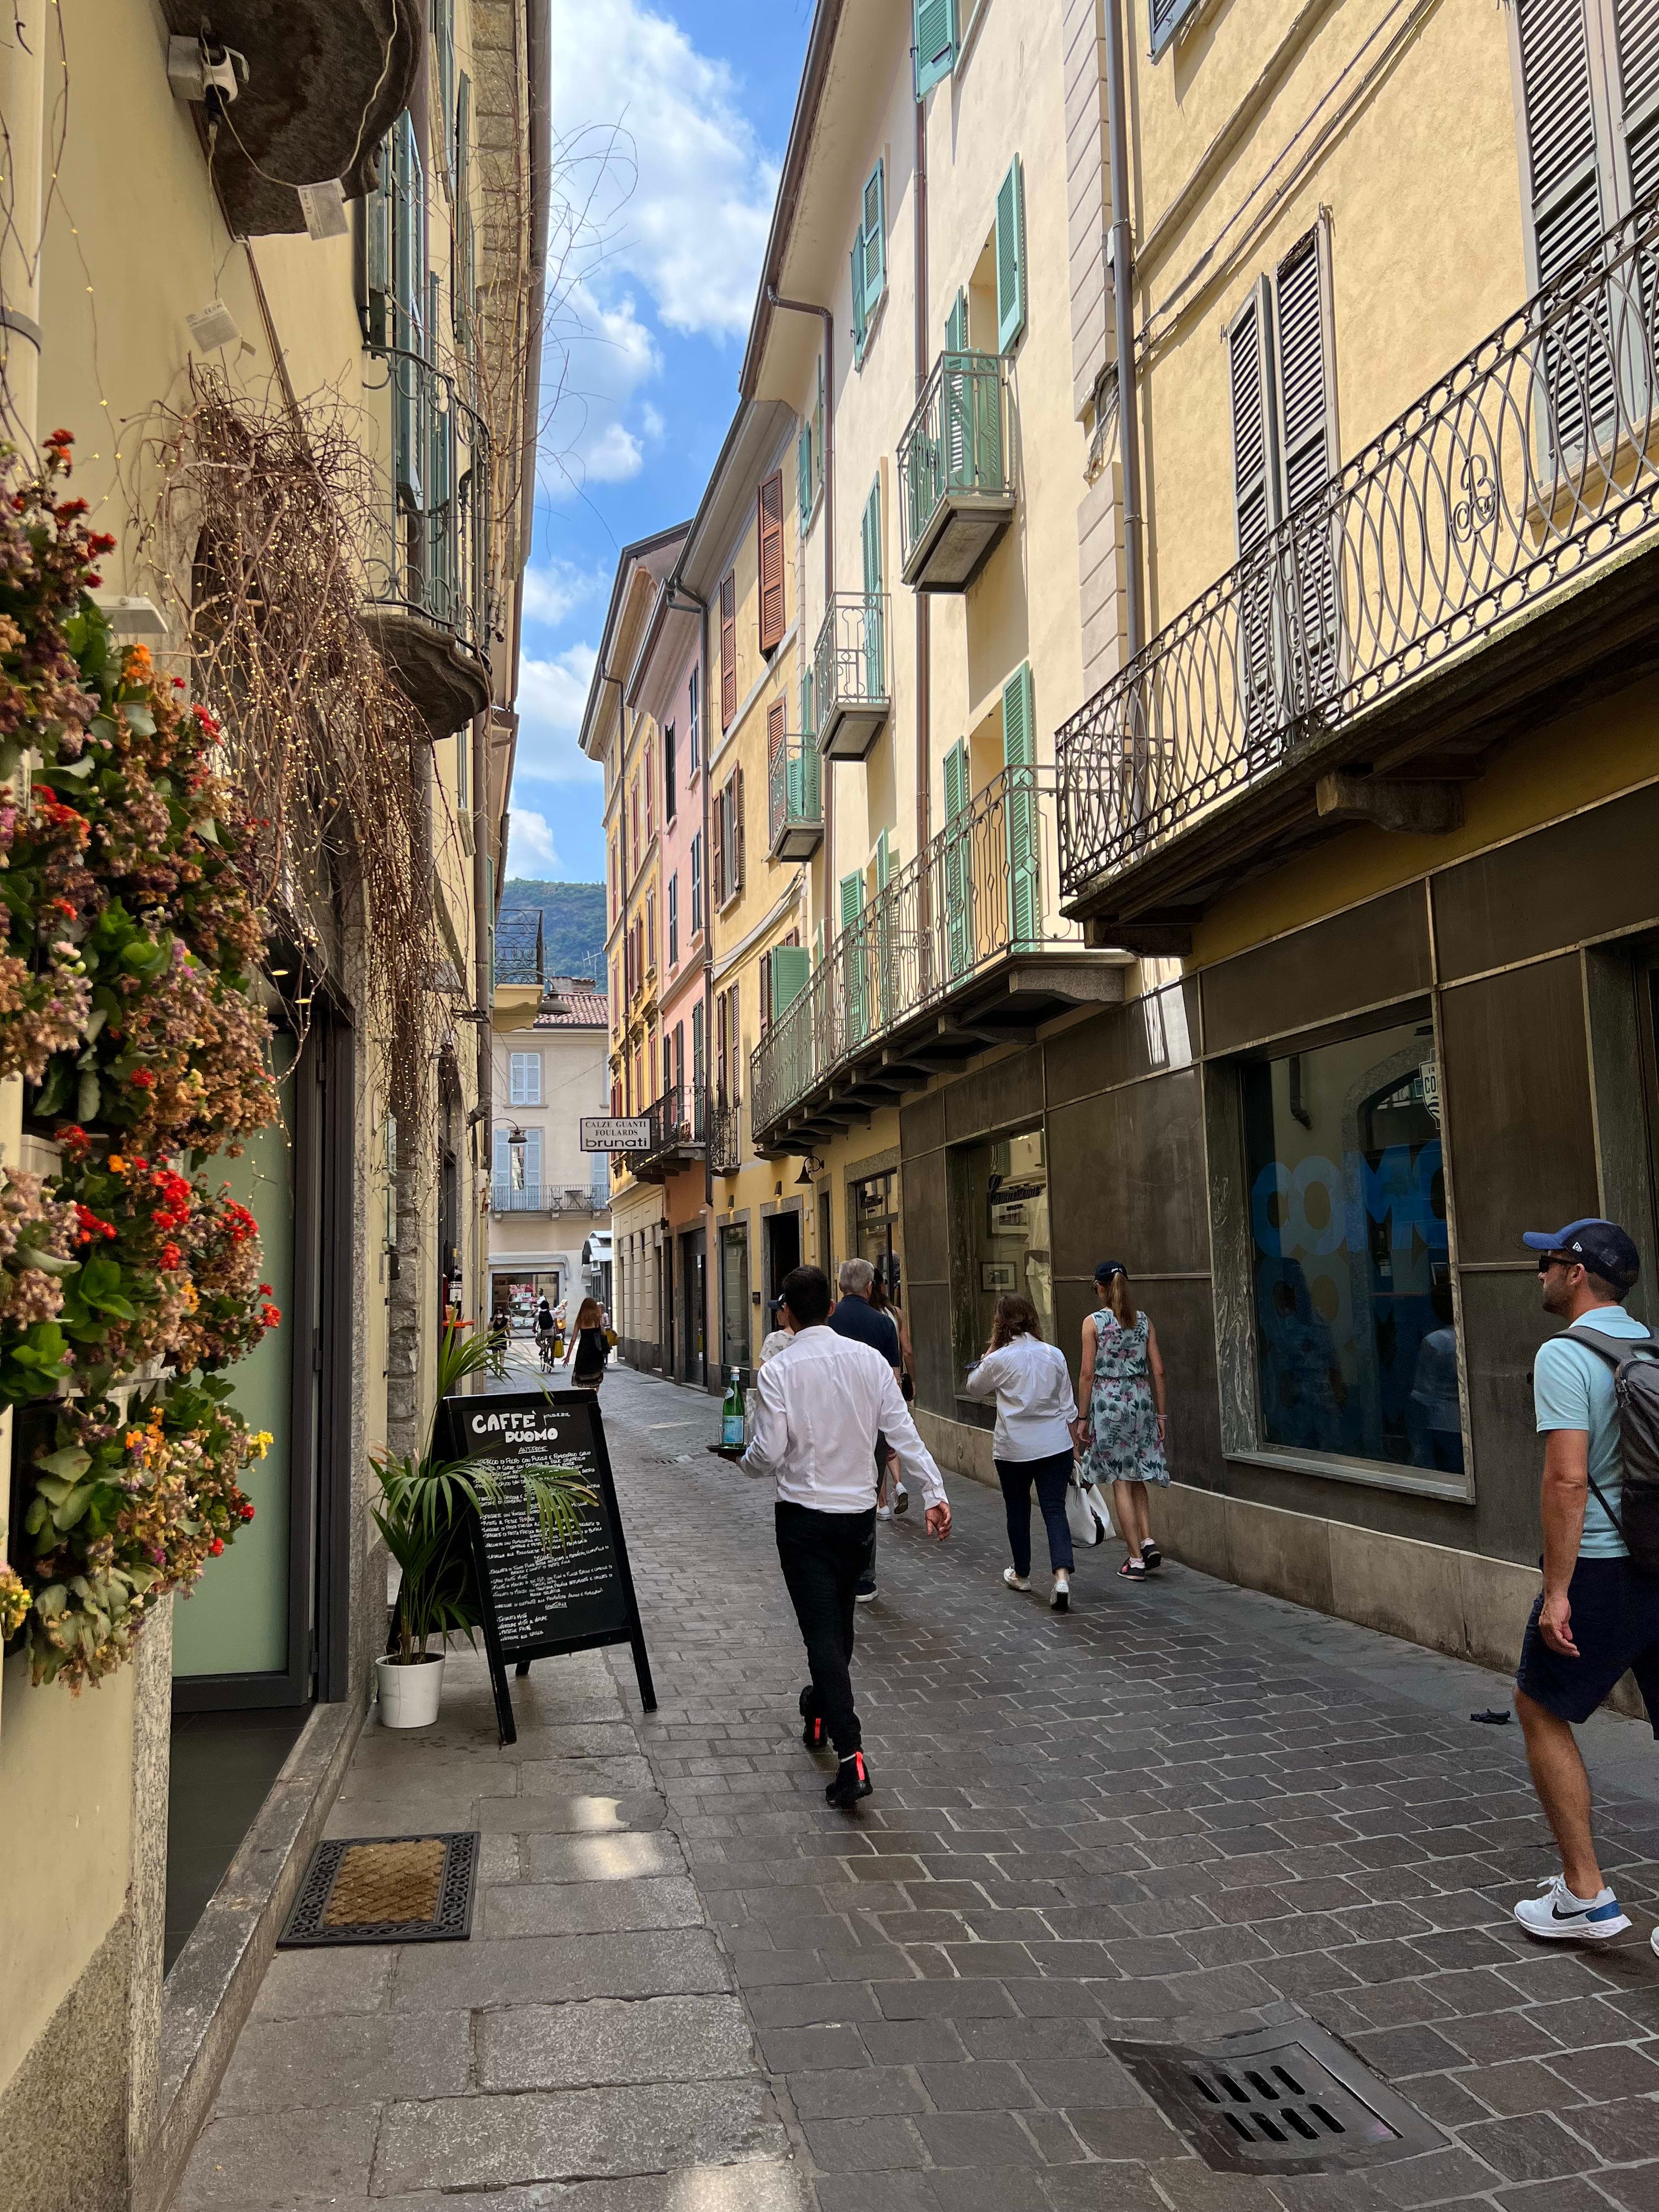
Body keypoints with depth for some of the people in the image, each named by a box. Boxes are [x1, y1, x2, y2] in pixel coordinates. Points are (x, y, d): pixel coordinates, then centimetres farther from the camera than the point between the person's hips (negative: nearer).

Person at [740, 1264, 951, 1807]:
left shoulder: (777, 1370, -13)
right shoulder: (869, 1359, -2)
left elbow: (768, 1455, -13)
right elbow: (904, 1432, -5)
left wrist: (744, 1460, 8)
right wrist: (933, 1492, -2)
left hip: (805, 1517, -4)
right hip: (859, 1512, 4)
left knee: (822, 1633, -3)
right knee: (839, 1623, 21)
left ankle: (851, 1757, -12)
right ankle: (820, 1713, 42)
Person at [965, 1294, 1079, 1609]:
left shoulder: (999, 1359, -10)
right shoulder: (1055, 1355, 1)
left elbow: (974, 1387, 8)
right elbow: (1068, 1405, 7)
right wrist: (1070, 1440, 16)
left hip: (1014, 1449, -2)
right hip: (1055, 1444, 2)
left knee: (1018, 1509, 15)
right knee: (1055, 1510, 0)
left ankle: (1021, 1574, 29)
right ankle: (1062, 1576, -17)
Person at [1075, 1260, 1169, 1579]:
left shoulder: (1093, 1322, -7)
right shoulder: (1144, 1321, 4)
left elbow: (1088, 1373, -8)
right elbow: (1158, 1371, 3)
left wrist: (1083, 1417, -2)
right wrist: (1160, 1413, 10)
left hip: (1108, 1400, -4)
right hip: (1141, 1399, 4)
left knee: (1121, 1481, 4)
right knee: (1136, 1476, 19)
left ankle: (1136, 1559, 6)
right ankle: (1148, 1541, 4)